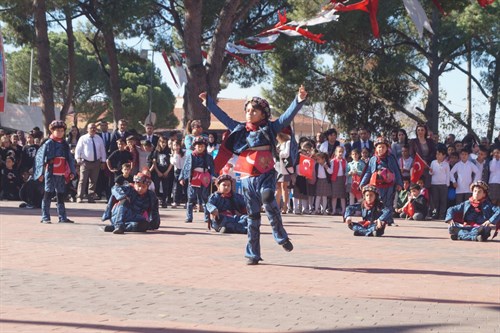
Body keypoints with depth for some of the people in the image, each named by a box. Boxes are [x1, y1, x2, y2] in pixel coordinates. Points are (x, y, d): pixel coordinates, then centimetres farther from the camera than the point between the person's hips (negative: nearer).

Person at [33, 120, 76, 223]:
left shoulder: (65, 145, 12)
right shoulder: (48, 143, -4)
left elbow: (70, 159, 15)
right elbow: (40, 157, -6)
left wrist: (72, 172, 6)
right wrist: (41, 173, -11)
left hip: (62, 174, 5)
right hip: (50, 173, -5)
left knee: (61, 195, 9)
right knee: (48, 194, -2)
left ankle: (62, 217, 14)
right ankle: (45, 217, 1)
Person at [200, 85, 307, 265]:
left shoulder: (270, 128, 4)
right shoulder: (240, 129, 12)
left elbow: (288, 115, -4)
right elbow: (222, 116, 20)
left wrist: (300, 99, -16)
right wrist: (208, 101, 23)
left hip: (266, 175, -3)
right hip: (247, 178, 3)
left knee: (268, 199, -30)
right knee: (253, 216, 5)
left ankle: (281, 236, -13)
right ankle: (252, 254, 11)